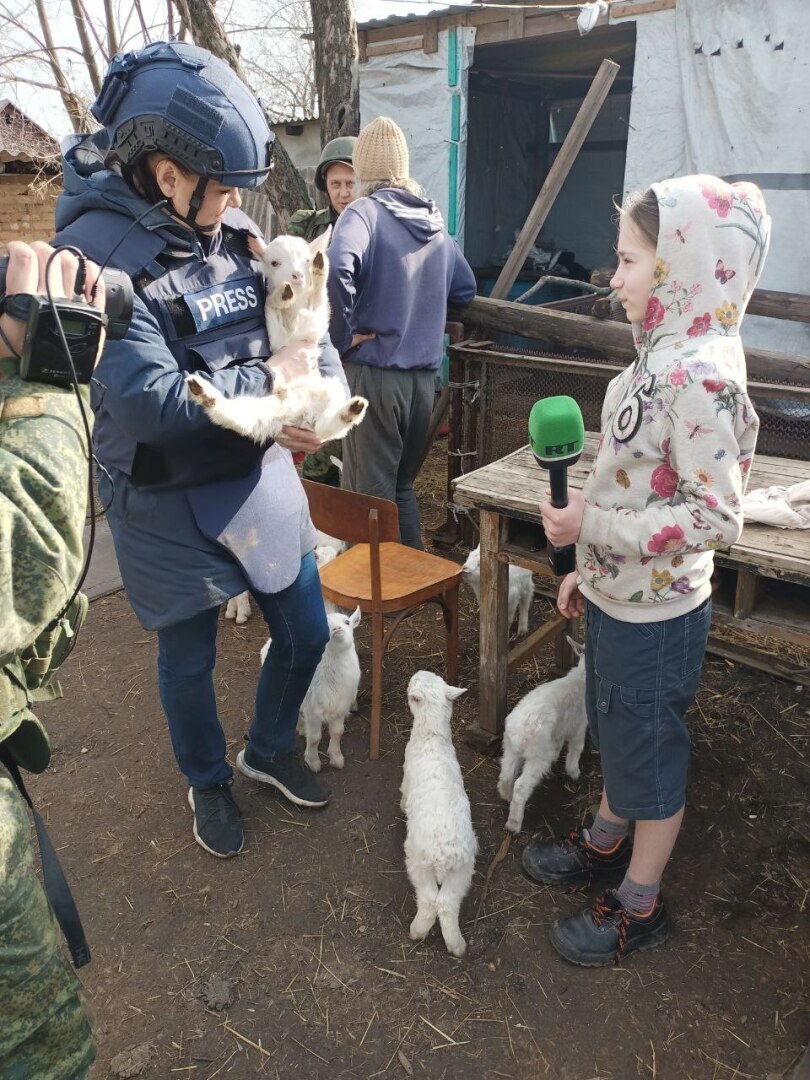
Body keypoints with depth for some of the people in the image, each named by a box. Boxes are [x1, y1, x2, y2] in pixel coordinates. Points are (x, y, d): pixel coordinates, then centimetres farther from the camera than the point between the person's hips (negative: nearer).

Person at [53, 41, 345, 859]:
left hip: (263, 478, 6)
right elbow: (154, 401, -29)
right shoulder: (96, 253, -21)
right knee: (189, 662, 15)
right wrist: (266, 380, -19)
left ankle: (269, 751, 46)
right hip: (169, 507, -5)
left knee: (304, 633, 16)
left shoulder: (234, 232, -1)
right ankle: (208, 783, 45)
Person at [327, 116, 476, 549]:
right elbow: (465, 289, 24)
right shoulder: (434, 221, 12)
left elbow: (337, 270, -27)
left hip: (374, 374, -6)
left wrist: (342, 336, -16)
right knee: (401, 485, 20)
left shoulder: (365, 211, -7)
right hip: (424, 377, 6)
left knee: (369, 494, 3)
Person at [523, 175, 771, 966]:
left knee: (650, 752, 11)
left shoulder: (701, 374, -25)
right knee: (615, 732, 26)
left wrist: (592, 528, -23)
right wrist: (588, 567, 14)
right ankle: (606, 843, 50)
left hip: (654, 612, -9)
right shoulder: (666, 356, 3)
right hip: (617, 597, 9)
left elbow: (716, 518, -27)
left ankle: (639, 907, 34)